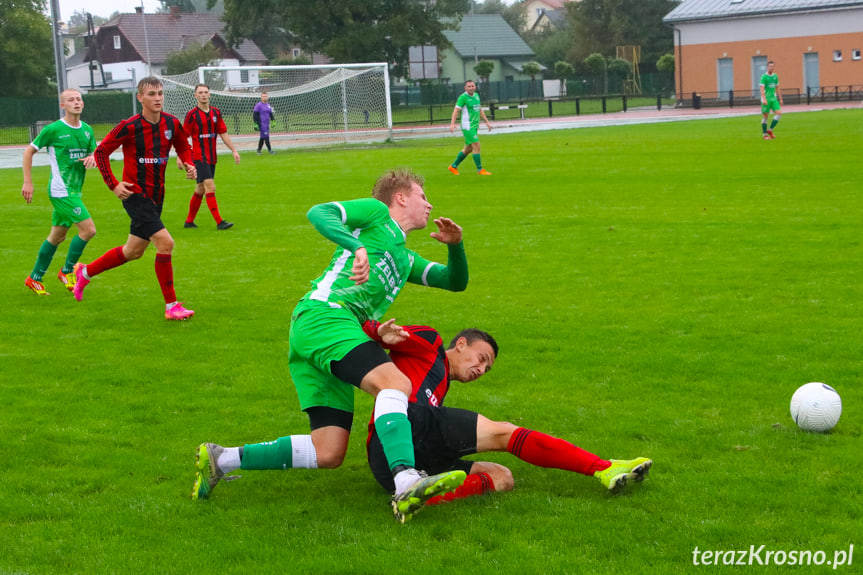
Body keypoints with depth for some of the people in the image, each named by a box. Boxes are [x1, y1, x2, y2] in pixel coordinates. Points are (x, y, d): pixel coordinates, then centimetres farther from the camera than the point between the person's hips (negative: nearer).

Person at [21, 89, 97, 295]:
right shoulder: (53, 130, -9)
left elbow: (96, 155, 14)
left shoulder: (87, 130, 9)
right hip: (61, 190, -7)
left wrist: (93, 158, -11)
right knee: (88, 229, -14)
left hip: (74, 191, 7)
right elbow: (29, 151, -1)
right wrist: (28, 182, -5)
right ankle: (67, 271, 3)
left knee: (57, 236, 14)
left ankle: (35, 278, 26)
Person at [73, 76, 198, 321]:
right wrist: (113, 184, -13)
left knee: (134, 251, 17)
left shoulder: (172, 124, -1)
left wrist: (189, 165, -3)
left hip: (156, 196, 7)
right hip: (135, 194, -7)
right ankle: (171, 306, -10)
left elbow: (184, 147, 18)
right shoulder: (130, 127, -15)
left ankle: (86, 272, 39)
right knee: (165, 242, -19)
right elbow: (101, 152, -6)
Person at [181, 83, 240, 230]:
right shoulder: (192, 114, -7)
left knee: (200, 190, 12)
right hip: (199, 157, -6)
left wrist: (234, 150, 7)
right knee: (210, 187, -16)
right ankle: (219, 222, -17)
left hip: (211, 158, 6)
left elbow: (223, 133, 14)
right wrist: (180, 157, -10)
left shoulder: (216, 112, 9)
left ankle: (189, 221, 23)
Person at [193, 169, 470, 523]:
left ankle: (222, 459, 6)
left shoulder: (405, 259, 35)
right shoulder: (376, 213, 12)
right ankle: (406, 483, -51)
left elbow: (456, 281, 36)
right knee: (395, 383, -31)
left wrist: (455, 245, 15)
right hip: (324, 314, -9)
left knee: (328, 454, -2)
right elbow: (319, 213, -3)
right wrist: (357, 247, -21)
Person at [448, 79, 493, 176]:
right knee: (476, 145, -12)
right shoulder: (463, 97, -10)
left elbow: (480, 110, 23)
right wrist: (452, 124, -26)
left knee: (468, 149, 12)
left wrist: (487, 122, 22)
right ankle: (480, 170, -7)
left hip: (475, 126, 8)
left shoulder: (476, 95, 13)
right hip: (467, 126, -8)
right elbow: (456, 110, -15)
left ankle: (453, 166, 25)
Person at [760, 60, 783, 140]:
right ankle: (764, 134, 9)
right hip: (766, 99, -6)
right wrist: (764, 99, -27)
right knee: (765, 116, 0)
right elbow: (762, 89, -15)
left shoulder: (775, 76, 11)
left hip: (773, 98, 6)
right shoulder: (764, 77, -8)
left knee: (779, 113, -7)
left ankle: (770, 130, 5)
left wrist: (780, 99, 16)